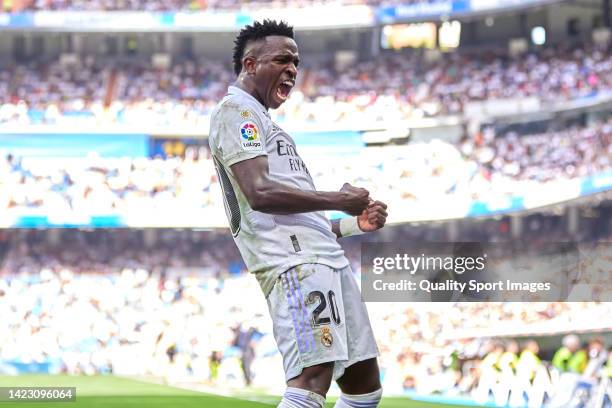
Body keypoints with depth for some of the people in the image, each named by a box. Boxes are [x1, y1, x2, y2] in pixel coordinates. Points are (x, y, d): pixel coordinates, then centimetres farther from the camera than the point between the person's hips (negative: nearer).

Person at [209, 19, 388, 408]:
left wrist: (354, 223, 19)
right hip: (296, 260, -11)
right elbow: (260, 193, -16)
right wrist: (340, 199, -7)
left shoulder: (262, 120, 29)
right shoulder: (237, 110, -1)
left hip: (326, 259, 11)